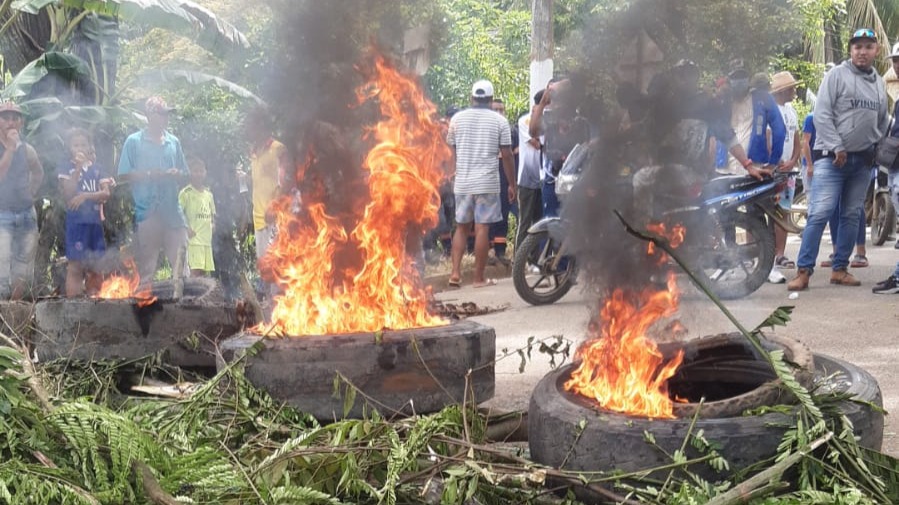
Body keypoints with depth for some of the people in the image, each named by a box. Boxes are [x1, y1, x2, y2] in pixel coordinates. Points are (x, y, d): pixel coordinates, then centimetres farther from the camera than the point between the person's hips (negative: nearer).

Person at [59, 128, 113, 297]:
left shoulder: (96, 168, 13)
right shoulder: (66, 168, 2)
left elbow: (106, 193, 2)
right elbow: (68, 194, -12)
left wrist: (85, 196, -14)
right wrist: (78, 168, -15)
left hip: (95, 222, 4)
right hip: (76, 223, -4)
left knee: (96, 268, 5)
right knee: (75, 267, -7)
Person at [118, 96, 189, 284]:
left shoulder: (174, 142, 14)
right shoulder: (134, 141, 3)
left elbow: (184, 176, 18)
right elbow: (124, 175, -2)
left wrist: (177, 175, -4)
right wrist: (150, 174, -12)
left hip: (173, 210, 3)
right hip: (147, 212, -3)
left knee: (180, 263, 0)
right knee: (146, 268, 2)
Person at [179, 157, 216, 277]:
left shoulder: (208, 193, 17)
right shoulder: (186, 193, -4)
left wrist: (212, 223, 7)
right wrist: (187, 228, -19)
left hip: (207, 239, 7)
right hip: (194, 239, -7)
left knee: (206, 271, 6)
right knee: (196, 270, -15)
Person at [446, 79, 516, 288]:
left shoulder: (457, 118, 6)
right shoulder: (499, 121, -1)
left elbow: (451, 152, 10)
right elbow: (507, 155, -2)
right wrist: (512, 184, 6)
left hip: (462, 182, 3)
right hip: (487, 183, -3)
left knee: (462, 227, 14)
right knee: (482, 228, 0)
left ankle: (456, 272, 4)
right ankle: (479, 278, 4)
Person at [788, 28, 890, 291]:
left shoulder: (879, 83, 13)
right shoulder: (837, 75, -4)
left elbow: (883, 121, 22)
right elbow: (822, 115, -11)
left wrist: (878, 149, 11)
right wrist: (837, 148, -15)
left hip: (862, 160, 6)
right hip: (832, 157, -6)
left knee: (852, 216, 8)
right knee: (820, 213, -12)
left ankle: (840, 269, 15)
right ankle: (804, 271, -11)